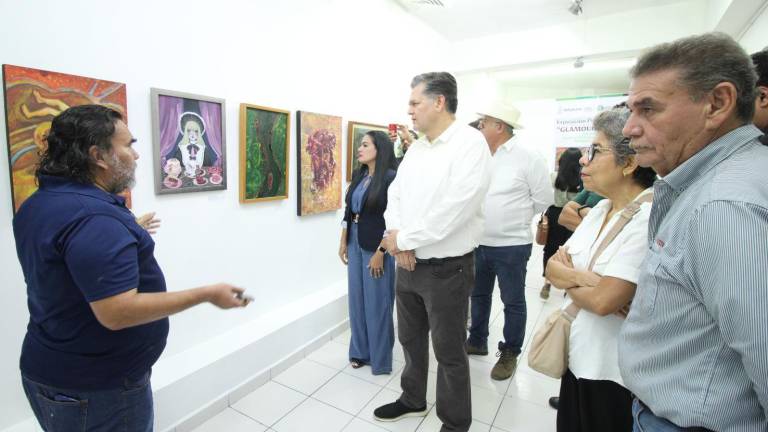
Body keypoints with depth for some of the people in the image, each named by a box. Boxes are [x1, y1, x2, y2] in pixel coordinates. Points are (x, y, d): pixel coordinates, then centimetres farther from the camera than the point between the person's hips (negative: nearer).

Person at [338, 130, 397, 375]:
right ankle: (360, 351, 34)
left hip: (376, 245, -7)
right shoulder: (358, 175, 8)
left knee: (377, 302, 6)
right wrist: (343, 242, 11)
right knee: (357, 298, 15)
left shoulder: (391, 178, -13)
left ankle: (380, 358, 25)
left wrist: (380, 252, -17)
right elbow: (348, 211, 12)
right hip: (355, 243, 7)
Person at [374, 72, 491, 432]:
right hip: (408, 263, 7)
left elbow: (454, 210, -25)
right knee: (410, 338, 22)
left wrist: (402, 238, -16)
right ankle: (413, 399, 47)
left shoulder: (470, 142, -14)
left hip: (447, 268, -7)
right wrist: (397, 238, -11)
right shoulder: (416, 148, 10)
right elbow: (395, 194, 8)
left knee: (448, 351, 10)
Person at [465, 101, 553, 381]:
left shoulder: (528, 157, -11)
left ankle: (510, 354, 28)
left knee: (513, 302, 10)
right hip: (479, 243, 6)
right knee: (479, 295, 19)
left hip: (511, 246, -6)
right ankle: (477, 341, 38)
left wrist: (517, 218, 1)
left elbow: (544, 198, -7)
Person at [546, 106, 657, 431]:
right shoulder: (600, 208, 4)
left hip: (615, 371, -7)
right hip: (579, 356, 7)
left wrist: (567, 278, -9)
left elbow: (604, 300, -28)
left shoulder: (650, 217, -22)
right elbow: (553, 266, 2)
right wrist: (585, 278, -18)